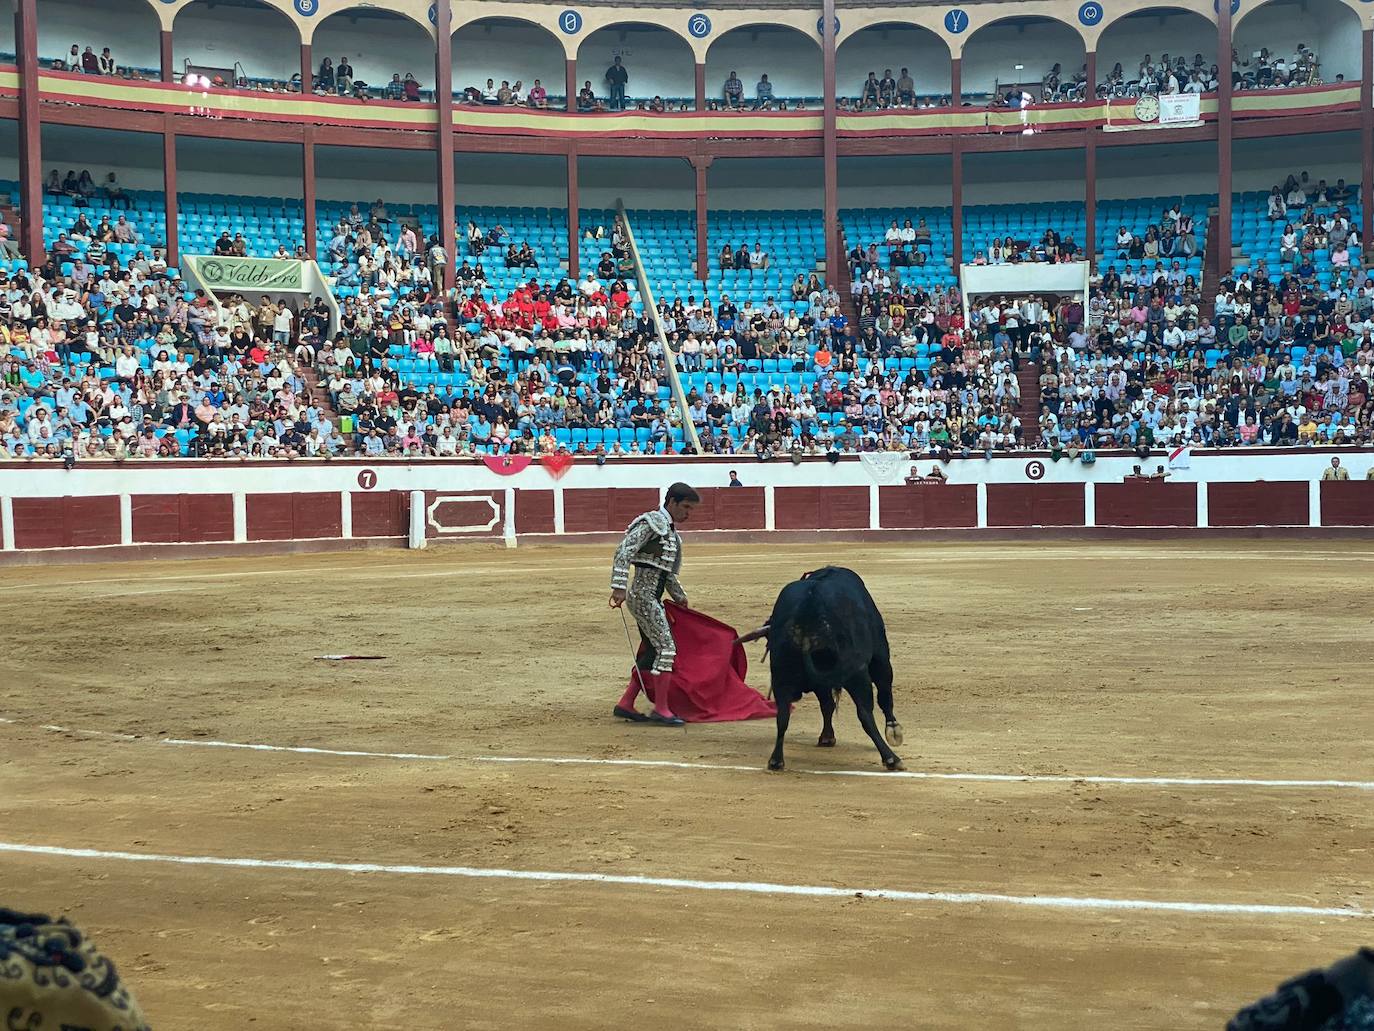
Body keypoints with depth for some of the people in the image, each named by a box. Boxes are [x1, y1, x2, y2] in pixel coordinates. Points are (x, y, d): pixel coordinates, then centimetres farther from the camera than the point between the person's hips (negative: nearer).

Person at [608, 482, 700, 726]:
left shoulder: (672, 533, 18)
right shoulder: (652, 522, -10)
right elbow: (624, 551, -21)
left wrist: (679, 596, 28)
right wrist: (619, 587, -27)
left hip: (653, 599, 10)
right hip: (643, 595, -10)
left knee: (651, 654, 11)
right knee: (665, 646, -12)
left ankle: (625, 705, 17)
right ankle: (661, 710, -8)